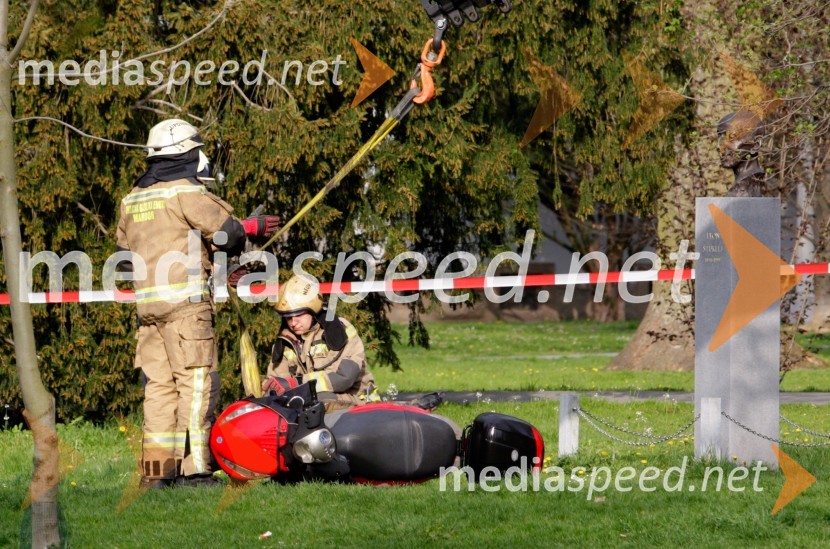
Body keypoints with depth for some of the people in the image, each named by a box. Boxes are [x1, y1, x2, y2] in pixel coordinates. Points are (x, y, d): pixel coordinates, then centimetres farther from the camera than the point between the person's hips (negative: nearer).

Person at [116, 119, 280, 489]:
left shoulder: (132, 199, 18)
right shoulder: (185, 192, -6)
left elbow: (126, 257, 21)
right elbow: (225, 230, -11)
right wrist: (252, 227, 9)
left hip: (146, 304, 7)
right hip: (185, 303, -7)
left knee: (160, 386, 8)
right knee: (196, 383, -7)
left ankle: (156, 470, 6)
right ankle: (192, 469, -12)